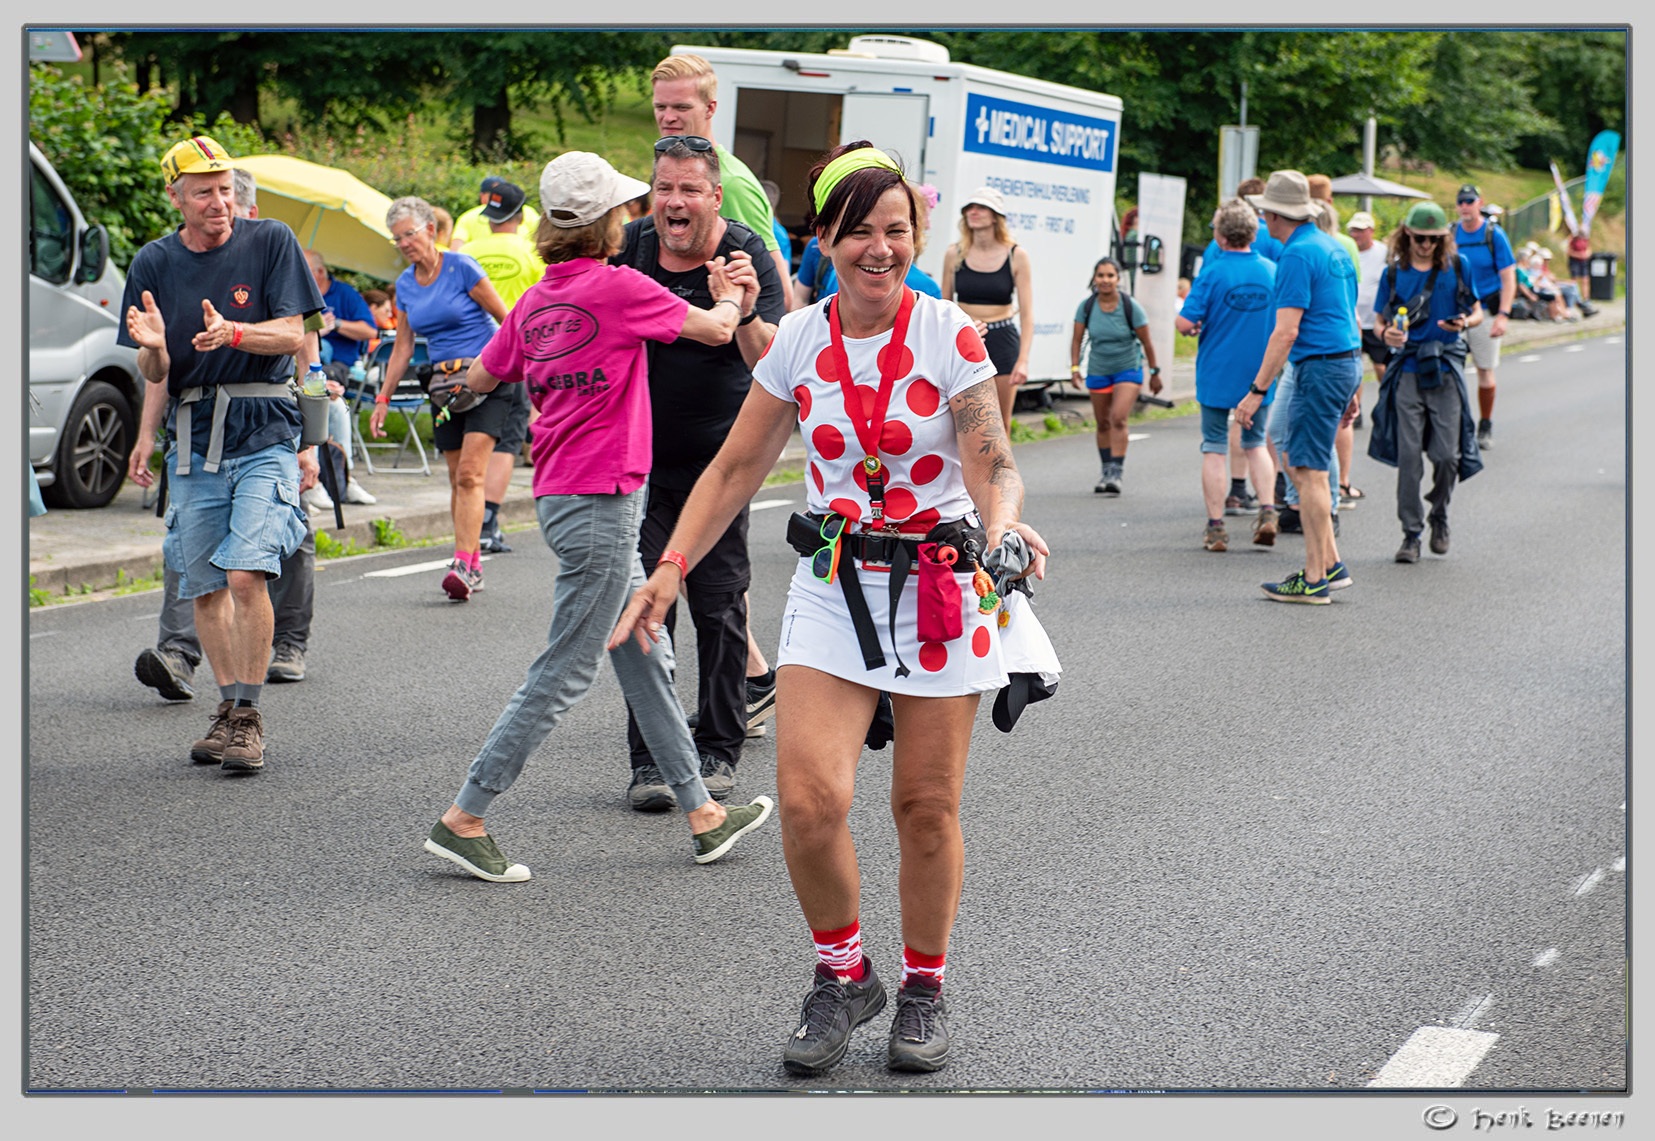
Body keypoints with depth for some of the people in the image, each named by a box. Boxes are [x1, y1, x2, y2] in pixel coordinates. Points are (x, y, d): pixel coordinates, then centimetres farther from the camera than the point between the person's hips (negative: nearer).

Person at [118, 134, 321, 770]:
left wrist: (231, 334, -25)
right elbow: (154, 375, 4)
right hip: (192, 438, 4)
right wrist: (154, 347, -20)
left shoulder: (270, 241, -2)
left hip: (263, 433, -4)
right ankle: (229, 707, 22)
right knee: (203, 587, 8)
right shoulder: (154, 263, 5)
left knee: (246, 573, -17)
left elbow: (292, 336, -7)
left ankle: (247, 716, -9)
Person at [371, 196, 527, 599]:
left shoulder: (461, 268, -8)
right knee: (458, 479, 6)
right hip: (445, 383, 6)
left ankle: (462, 564, -21)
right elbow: (403, 346, 16)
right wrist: (383, 399, 12)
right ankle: (473, 566, 13)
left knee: (470, 474, -16)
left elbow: (506, 320, -4)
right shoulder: (405, 284, 10)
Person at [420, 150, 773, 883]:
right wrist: (731, 301, 19)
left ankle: (703, 814, 23)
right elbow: (716, 330, -3)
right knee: (565, 672, -4)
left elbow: (480, 379, 17)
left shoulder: (536, 300, 7)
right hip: (600, 500, -9)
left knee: (644, 659, 14)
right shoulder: (618, 286, -13)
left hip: (559, 493, 9)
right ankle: (463, 819, -2)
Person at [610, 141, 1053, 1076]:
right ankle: (843, 977, 11)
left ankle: (925, 990, 25)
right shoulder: (799, 342, 1)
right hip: (835, 584, 2)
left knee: (927, 807, 4)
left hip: (942, 585, -2)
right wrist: (670, 569, -3)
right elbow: (738, 468, 6)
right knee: (810, 799, -12)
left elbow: (993, 461, -14)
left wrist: (1002, 527, -36)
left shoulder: (949, 334, -7)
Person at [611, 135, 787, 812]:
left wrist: (745, 313, -42)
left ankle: (719, 751, 15)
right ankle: (649, 759, 5)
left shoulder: (747, 256, -11)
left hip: (717, 457, -2)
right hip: (641, 454, 2)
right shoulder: (630, 246, -2)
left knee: (720, 606, 2)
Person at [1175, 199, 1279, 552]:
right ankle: (1267, 512, 0)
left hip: (1217, 375, -3)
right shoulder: (1272, 271, -2)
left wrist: (1187, 321, 5)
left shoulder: (1213, 274, -15)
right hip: (1258, 375, 3)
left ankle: (1215, 527, 5)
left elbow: (1185, 323, -17)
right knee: (1256, 444, 17)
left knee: (1214, 448, 6)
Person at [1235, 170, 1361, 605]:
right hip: (1346, 362, 10)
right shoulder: (1332, 248, 16)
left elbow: (1286, 332, -20)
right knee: (1295, 462, 16)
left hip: (1320, 368, -10)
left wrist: (1256, 391, -18)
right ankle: (1330, 564, 15)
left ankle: (1315, 580, -2)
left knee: (1309, 471, -5)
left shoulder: (1297, 255, -14)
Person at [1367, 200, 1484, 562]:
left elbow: (1477, 312, 11)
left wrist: (1465, 322, -12)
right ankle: (1411, 533, 5)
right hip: (1407, 369, 1)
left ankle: (1439, 517, 22)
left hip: (1445, 369, -1)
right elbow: (1379, 321, 11)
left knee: (1447, 454, -5)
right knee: (1408, 455, -3)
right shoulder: (1394, 272, 7)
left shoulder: (1457, 267, 5)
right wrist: (1386, 333, -13)